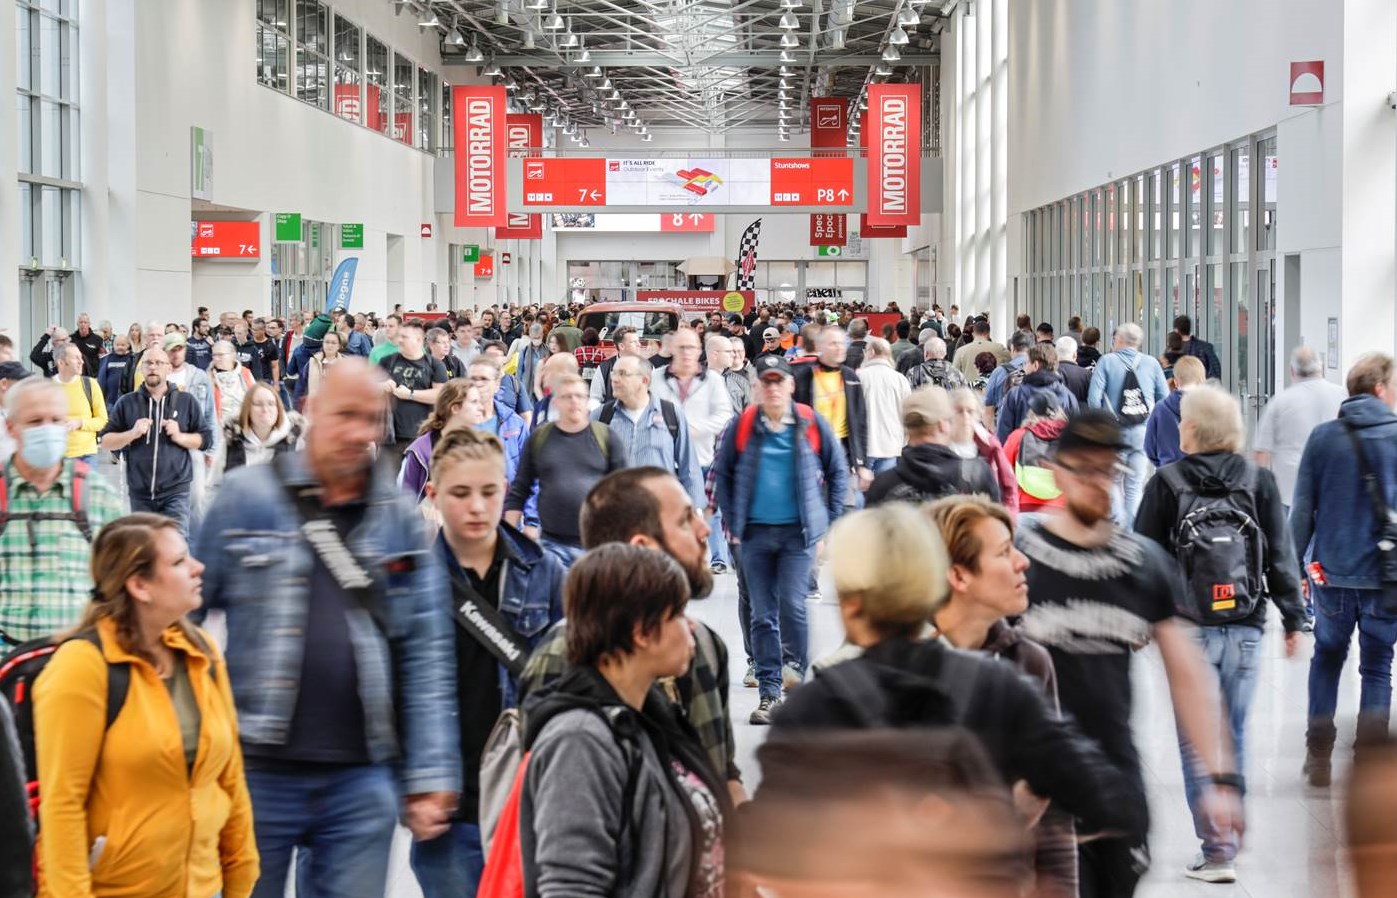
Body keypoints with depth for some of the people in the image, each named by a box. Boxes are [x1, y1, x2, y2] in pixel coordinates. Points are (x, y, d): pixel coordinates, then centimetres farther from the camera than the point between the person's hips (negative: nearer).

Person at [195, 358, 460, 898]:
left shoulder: (401, 518, 7)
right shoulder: (245, 498, 0)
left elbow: (425, 654, 5)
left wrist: (430, 775, 0)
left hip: (361, 778, 2)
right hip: (256, 771, -2)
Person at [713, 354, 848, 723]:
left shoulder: (811, 424, -1)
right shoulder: (743, 426, 1)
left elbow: (838, 471, 8)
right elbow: (722, 472, 10)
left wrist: (829, 519, 4)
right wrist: (732, 521, 5)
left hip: (798, 530, -2)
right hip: (755, 532, 2)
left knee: (792, 605, -13)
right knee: (763, 615, 5)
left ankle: (799, 664, 12)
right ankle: (769, 693, 12)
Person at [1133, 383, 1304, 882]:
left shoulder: (1166, 483, -3)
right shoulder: (1259, 481, 2)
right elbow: (1282, 555, 4)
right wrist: (1293, 619, 11)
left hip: (1188, 630, -2)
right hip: (1246, 629, 3)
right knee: (1233, 735, 12)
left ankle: (1216, 850, -3)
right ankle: (1225, 842, 17)